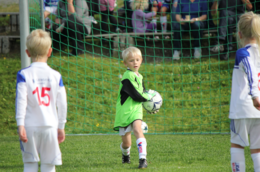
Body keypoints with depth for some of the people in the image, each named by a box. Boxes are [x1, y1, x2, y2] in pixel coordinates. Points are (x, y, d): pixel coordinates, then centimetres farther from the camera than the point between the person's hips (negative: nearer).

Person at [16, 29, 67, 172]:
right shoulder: (55, 76, 3)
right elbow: (62, 102, 5)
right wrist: (61, 126, 14)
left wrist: (20, 124, -12)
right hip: (50, 126, 1)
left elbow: (21, 100, -10)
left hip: (30, 126, -1)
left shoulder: (23, 75, -3)